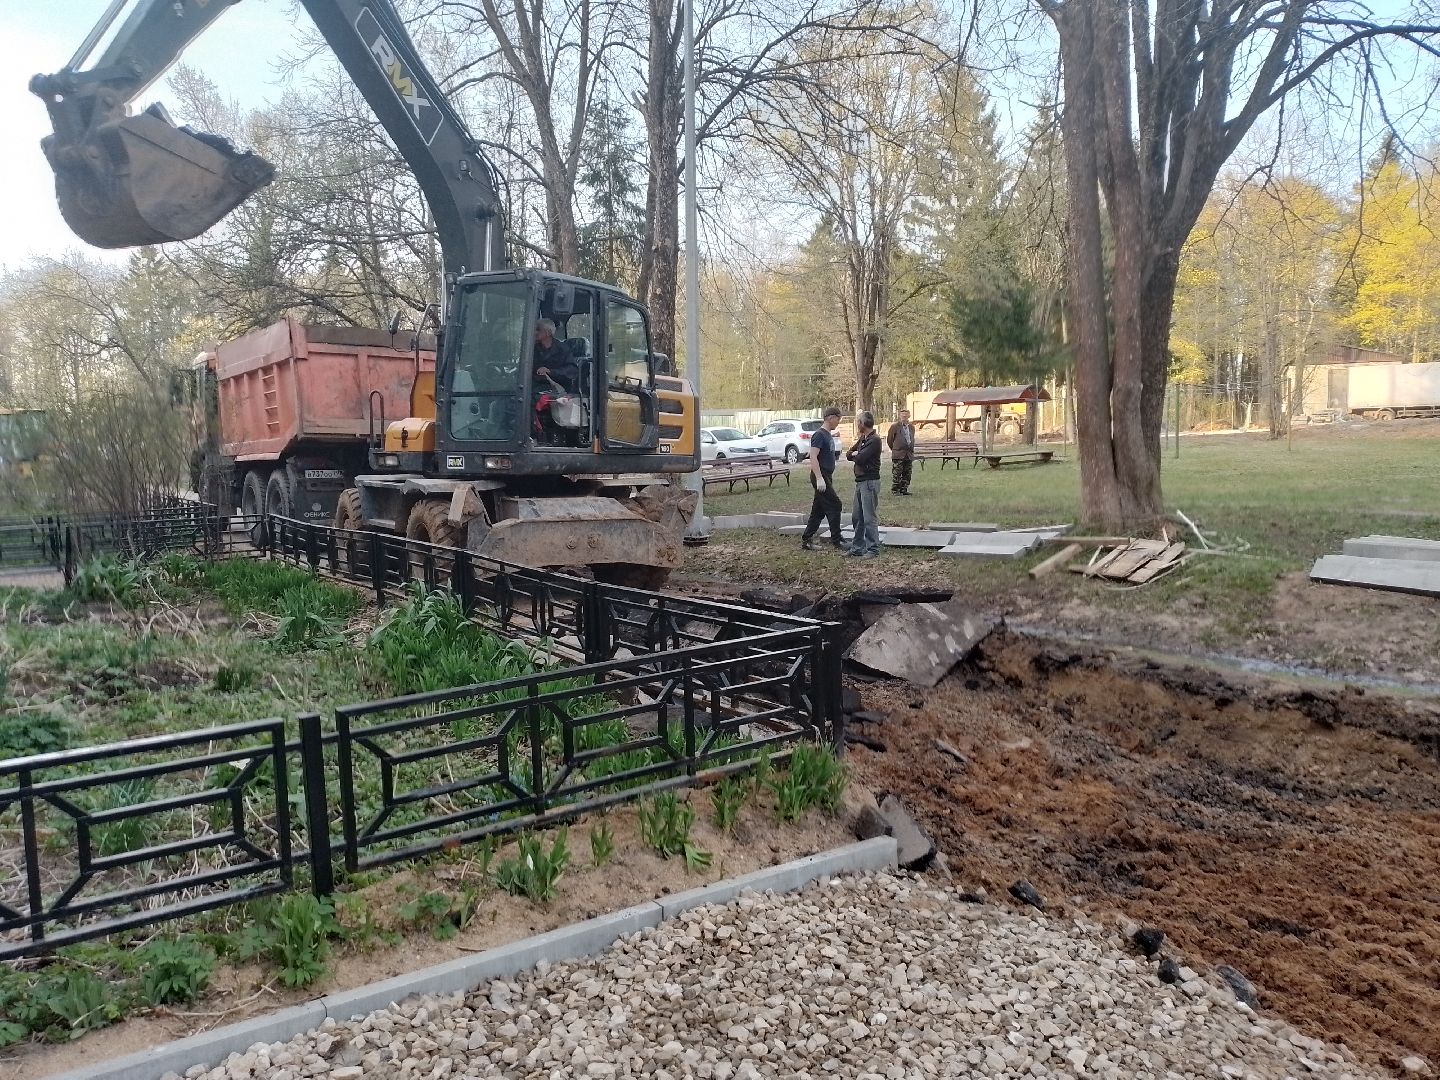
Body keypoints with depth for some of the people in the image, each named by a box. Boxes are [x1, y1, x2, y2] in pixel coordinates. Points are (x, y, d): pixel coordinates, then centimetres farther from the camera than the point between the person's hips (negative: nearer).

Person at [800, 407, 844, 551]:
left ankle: (806, 540, 14)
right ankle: (836, 541, -3)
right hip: (821, 477, -9)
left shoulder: (828, 435, 15)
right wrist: (819, 478, -27)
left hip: (826, 477, 9)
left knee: (818, 510, 10)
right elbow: (813, 457, -21)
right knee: (834, 506, -8)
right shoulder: (819, 435, -14)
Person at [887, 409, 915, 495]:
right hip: (898, 455, -5)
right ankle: (895, 490, -1)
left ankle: (904, 489, 15)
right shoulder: (895, 426, -3)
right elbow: (889, 439, 5)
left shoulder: (912, 427, 12)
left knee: (907, 474, 7)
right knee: (896, 474, -6)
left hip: (909, 454, 5)